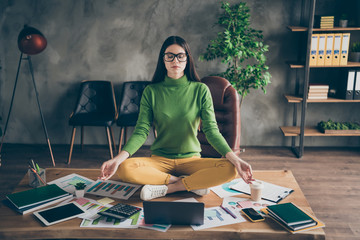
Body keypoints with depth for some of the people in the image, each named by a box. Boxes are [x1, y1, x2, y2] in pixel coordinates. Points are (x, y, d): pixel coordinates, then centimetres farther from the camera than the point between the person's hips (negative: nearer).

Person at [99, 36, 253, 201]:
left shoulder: (200, 90, -1)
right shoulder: (151, 91, 1)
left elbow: (211, 130, -7)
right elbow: (141, 131, -5)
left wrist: (234, 158, -25)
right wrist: (118, 158, -23)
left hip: (191, 159, 0)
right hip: (159, 159, 0)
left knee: (230, 169, -27)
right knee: (125, 169, -30)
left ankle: (167, 188, -20)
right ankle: (193, 183, -18)